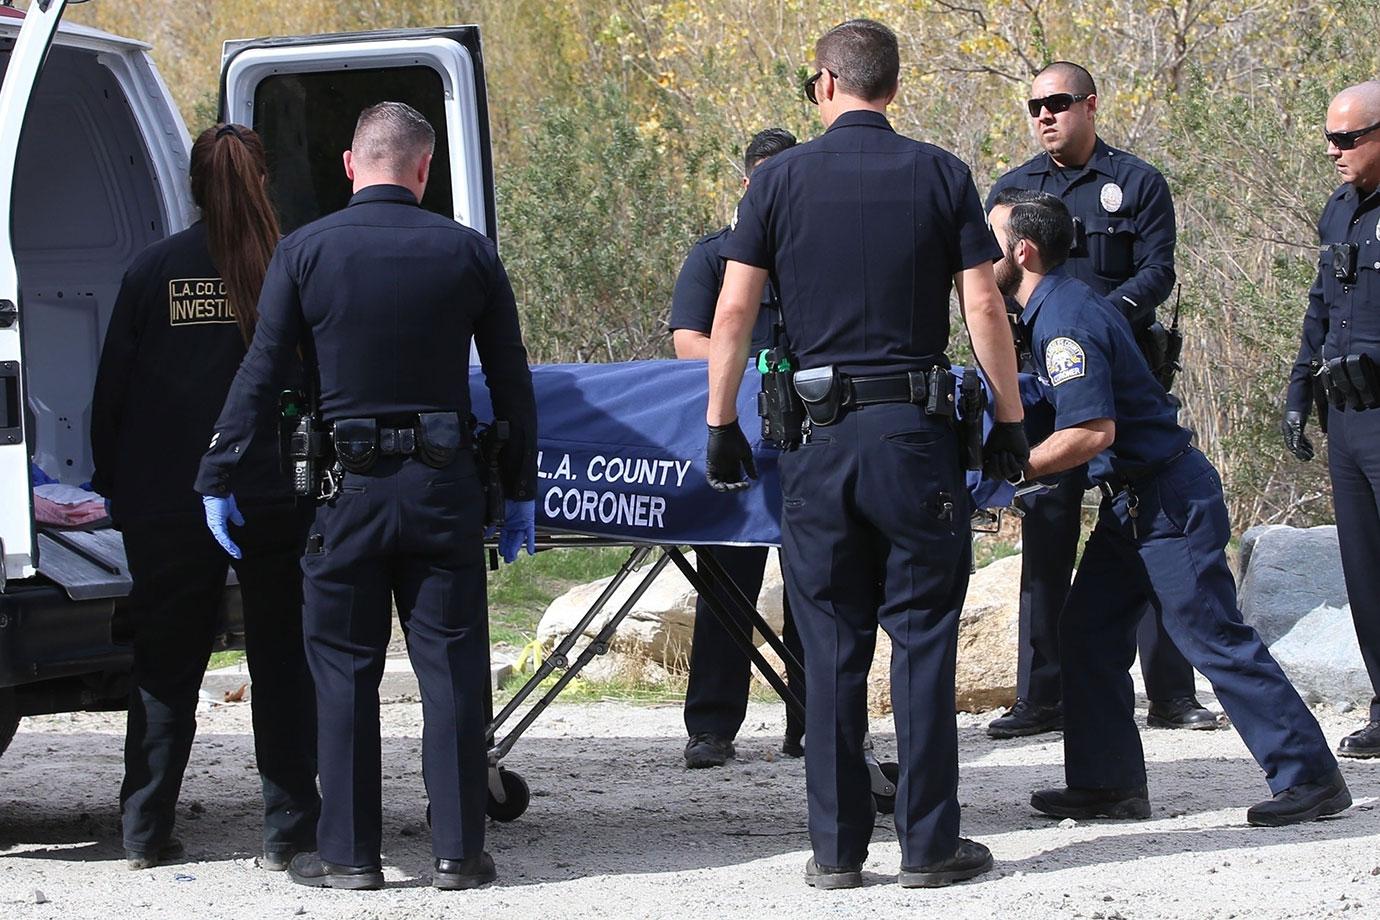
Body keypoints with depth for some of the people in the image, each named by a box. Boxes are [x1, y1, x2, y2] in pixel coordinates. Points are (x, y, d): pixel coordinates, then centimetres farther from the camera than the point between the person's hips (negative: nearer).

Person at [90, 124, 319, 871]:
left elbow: (112, 389, 3)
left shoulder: (153, 270, -1)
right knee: (281, 663, 7)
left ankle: (146, 831, 11)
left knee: (164, 667, 11)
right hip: (278, 500, -1)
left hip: (167, 506, 1)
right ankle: (288, 829, 4)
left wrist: (113, 485, 12)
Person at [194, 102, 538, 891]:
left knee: (344, 670, 6)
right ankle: (459, 849, 5)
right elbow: (512, 383, 5)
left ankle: (349, 853, 7)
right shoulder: (468, 252, 1)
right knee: (451, 668, 5)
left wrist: (219, 479, 3)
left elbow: (260, 375, -3)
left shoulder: (305, 252, -3)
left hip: (347, 490, -1)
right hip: (443, 488, 1)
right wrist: (520, 489, 13)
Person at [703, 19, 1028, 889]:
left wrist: (721, 424, 8)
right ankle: (929, 842, 4)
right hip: (916, 431, -1)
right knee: (923, 637, 4)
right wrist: (1010, 419, 6)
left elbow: (734, 311, 0)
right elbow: (985, 307, -2)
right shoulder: (941, 175, 1)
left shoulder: (780, 179, 2)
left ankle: (837, 847, 8)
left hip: (819, 436, 1)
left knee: (831, 645, 7)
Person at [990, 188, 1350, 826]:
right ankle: (1109, 784, 13)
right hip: (1132, 502, 11)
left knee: (1216, 640, -8)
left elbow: (1093, 431, -29)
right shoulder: (1054, 308, 11)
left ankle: (1309, 778, -5)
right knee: (1089, 633, 10)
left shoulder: (1065, 319, -20)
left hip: (1168, 500, -11)